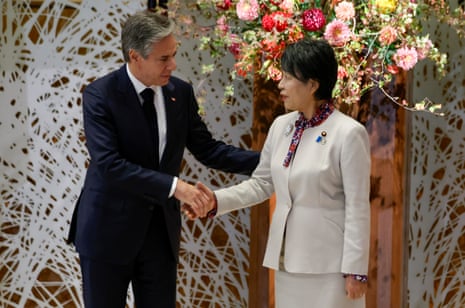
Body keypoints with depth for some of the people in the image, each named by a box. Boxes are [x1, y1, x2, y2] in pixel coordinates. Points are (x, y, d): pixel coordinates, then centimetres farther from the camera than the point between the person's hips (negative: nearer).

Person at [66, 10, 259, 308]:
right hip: (109, 230, -4)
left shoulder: (181, 92, 1)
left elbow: (207, 149, 7)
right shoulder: (99, 95, -14)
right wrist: (173, 186, -30)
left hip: (161, 230, 4)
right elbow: (108, 165, -24)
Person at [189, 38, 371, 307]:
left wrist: (355, 270, -13)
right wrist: (217, 201, -2)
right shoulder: (281, 126, 6)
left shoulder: (348, 133, -13)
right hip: (288, 257, 6)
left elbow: (358, 208, -13)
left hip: (329, 262, -6)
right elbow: (261, 183, 12)